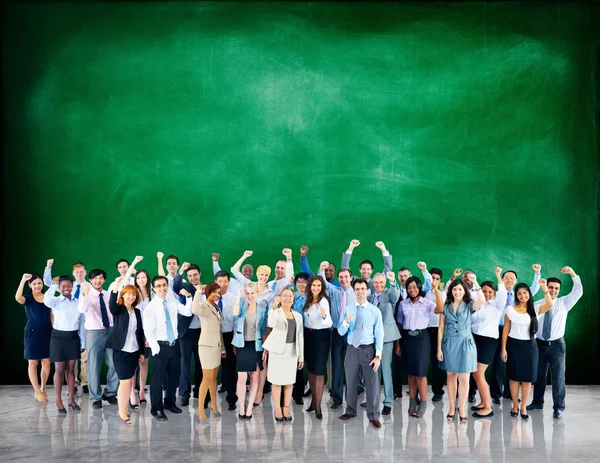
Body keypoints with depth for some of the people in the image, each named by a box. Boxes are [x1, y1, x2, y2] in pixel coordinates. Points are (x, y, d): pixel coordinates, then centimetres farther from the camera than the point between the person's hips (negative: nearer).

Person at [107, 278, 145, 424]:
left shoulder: (137, 312, 11)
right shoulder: (118, 309, -3)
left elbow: (140, 332, 13)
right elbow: (111, 303, -28)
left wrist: (142, 351, 13)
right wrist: (116, 285, -43)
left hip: (134, 350, 5)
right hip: (121, 350, -5)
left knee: (131, 378, 11)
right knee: (125, 381, -8)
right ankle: (122, 412, -2)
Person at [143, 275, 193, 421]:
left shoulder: (173, 302, 4)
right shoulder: (150, 307, -12)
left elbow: (188, 312, 1)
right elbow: (148, 331, -14)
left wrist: (188, 297, -9)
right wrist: (156, 348, -20)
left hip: (174, 344, 6)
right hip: (160, 346, -5)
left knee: (174, 375, 17)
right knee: (157, 378, 3)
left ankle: (169, 402, 36)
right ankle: (156, 409, 18)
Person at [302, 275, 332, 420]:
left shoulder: (323, 301, -17)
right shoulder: (308, 300, 5)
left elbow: (330, 323, -27)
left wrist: (325, 316, -47)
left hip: (321, 336, -7)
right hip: (308, 335, 7)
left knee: (319, 371, -3)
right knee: (310, 369, 13)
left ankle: (318, 405, 3)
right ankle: (314, 400, 27)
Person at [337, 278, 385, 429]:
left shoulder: (375, 311, -3)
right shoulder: (347, 309, 2)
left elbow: (379, 334, -5)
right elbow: (341, 332, 1)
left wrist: (378, 355, -12)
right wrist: (346, 321, -20)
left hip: (368, 350, -2)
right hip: (352, 349, 2)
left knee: (372, 383, 1)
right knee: (351, 382, 14)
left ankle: (373, 416, 12)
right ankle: (350, 411, 31)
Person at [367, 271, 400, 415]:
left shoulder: (389, 294, -2)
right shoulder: (369, 297, 13)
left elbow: (395, 296, -26)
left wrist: (393, 281, -43)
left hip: (386, 336, -5)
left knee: (386, 369, -6)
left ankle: (388, 402, -1)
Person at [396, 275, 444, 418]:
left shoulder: (426, 303, -3)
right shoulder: (403, 304, 6)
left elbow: (440, 309, -24)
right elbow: (399, 325, 9)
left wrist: (436, 290, -26)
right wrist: (397, 344, 6)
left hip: (422, 338, -3)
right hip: (407, 338, 3)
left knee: (420, 371, -3)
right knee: (410, 372, 9)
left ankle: (423, 403, 8)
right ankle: (413, 401, 19)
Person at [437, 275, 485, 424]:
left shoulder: (469, 305, 0)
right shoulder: (445, 306, 4)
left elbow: (481, 301, -23)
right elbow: (441, 328, 4)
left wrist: (475, 282, -26)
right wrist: (439, 348, 0)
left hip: (465, 344, -1)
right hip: (449, 344, 1)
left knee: (464, 379, 1)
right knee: (451, 376, 9)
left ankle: (461, 409, 14)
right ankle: (452, 408, 19)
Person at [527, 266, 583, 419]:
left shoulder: (564, 303, 1)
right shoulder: (537, 305, 1)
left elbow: (578, 292, -12)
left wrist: (573, 274, -23)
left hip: (557, 344, -1)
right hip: (540, 344, 1)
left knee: (558, 376, 0)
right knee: (539, 375, 13)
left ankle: (558, 407, 7)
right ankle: (537, 402, 28)